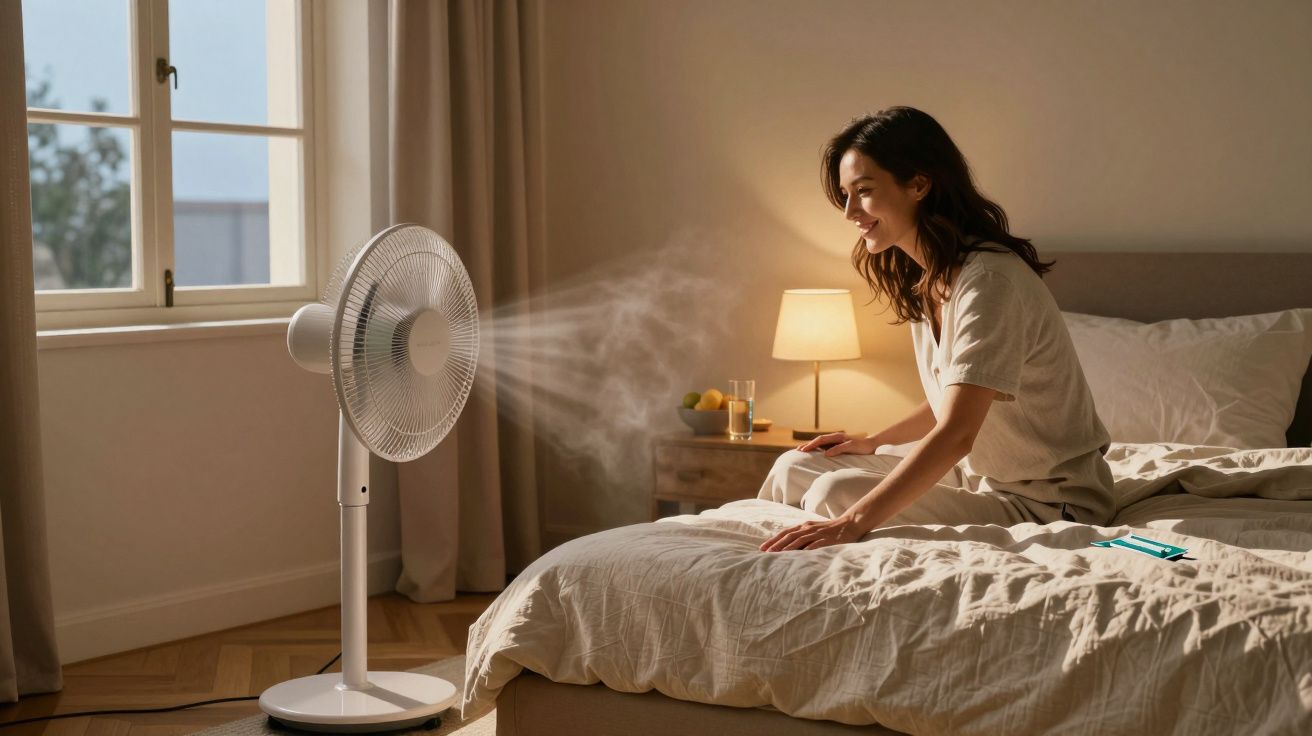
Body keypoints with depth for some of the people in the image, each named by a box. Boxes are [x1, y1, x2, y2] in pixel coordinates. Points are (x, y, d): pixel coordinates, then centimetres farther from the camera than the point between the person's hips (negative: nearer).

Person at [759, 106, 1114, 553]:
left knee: (835, 496, -23)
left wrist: (852, 522, -38)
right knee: (795, 468, 4)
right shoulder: (922, 280, 5)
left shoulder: (989, 280, -24)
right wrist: (875, 443, 9)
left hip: (1047, 502, -9)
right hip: (977, 472, 9)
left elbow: (955, 433, -32)